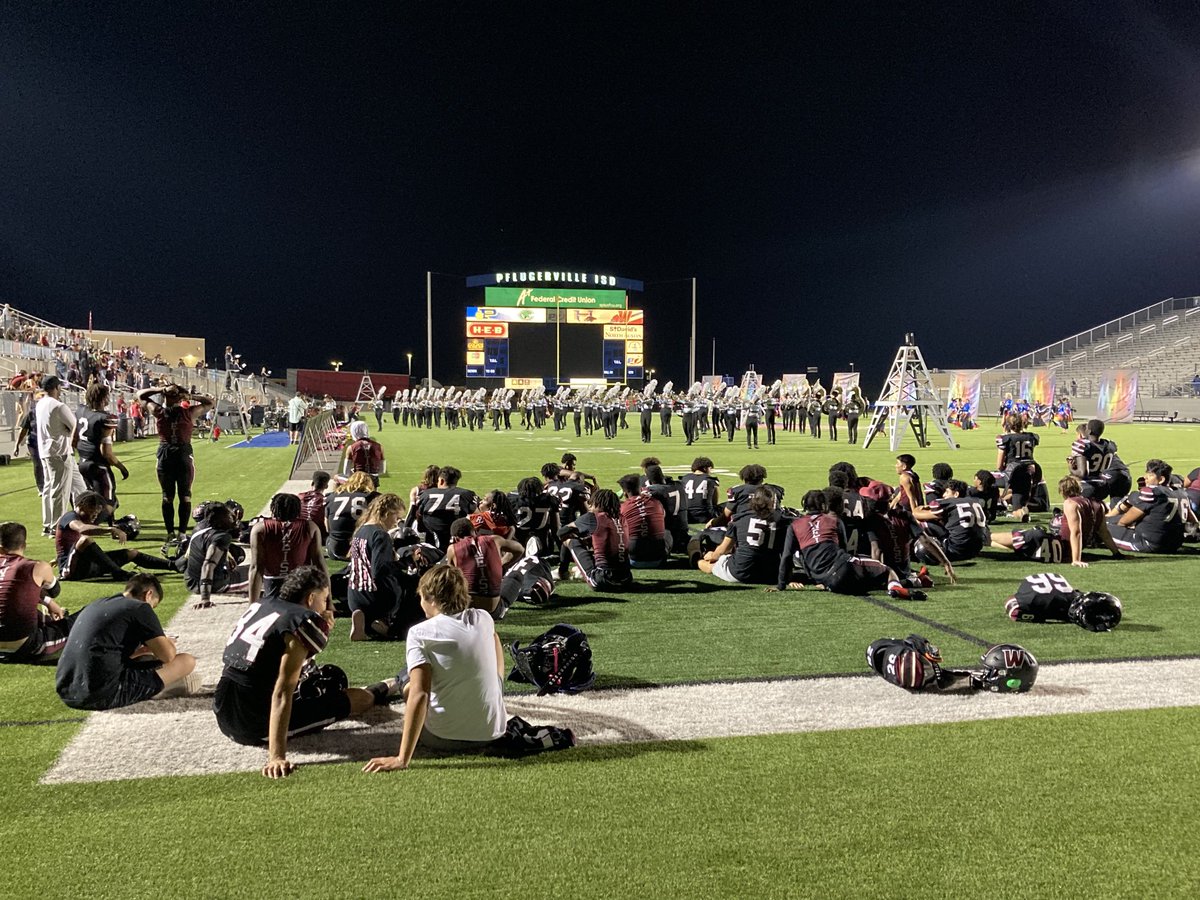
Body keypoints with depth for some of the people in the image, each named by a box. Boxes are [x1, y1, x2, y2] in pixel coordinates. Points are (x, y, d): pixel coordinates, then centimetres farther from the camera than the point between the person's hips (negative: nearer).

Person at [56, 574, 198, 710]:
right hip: (105, 696, -9)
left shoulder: (93, 605, 22)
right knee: (187, 661, -2)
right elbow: (168, 655, -5)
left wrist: (144, 649, 30)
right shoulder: (139, 608, -1)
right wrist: (168, 643, 17)